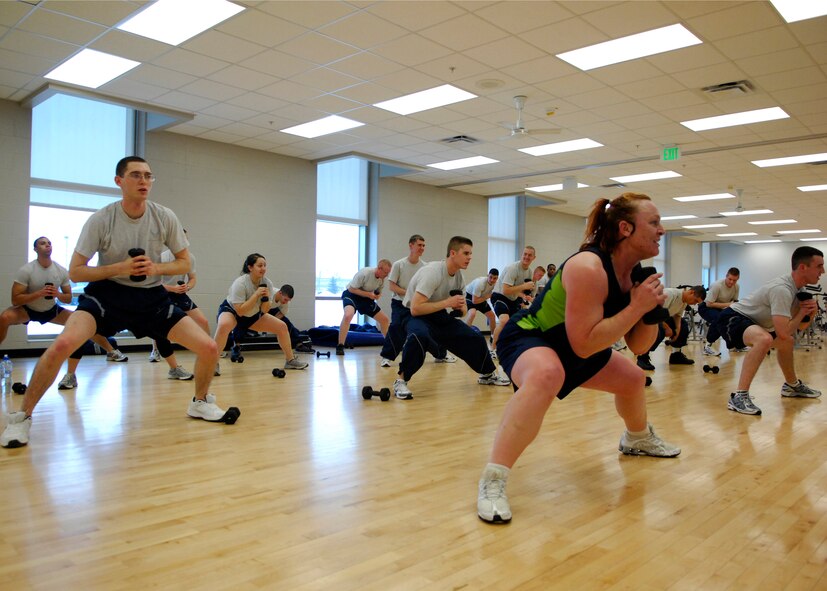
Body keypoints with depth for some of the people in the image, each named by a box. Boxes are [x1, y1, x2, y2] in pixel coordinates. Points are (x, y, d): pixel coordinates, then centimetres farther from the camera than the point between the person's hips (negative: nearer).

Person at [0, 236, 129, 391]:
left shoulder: (61, 271, -13)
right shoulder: (26, 270, -23)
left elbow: (68, 299, -6)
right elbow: (15, 299, -25)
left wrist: (58, 294, -28)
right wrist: (39, 293, -37)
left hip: (51, 310, 3)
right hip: (27, 309, -3)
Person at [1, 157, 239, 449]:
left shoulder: (165, 217, -5)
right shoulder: (100, 220, -11)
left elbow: (184, 263, 3)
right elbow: (75, 271, -8)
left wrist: (156, 268, -17)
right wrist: (119, 268, -23)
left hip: (152, 296, 3)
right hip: (107, 293, -2)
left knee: (209, 348, -9)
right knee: (63, 344, -29)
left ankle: (200, 403, 21)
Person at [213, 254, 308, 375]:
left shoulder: (267, 283, -14)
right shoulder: (240, 283, -30)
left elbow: (264, 310, -10)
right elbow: (240, 311, -34)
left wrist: (266, 298, -30)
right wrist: (256, 295, -37)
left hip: (253, 315, 6)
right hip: (231, 310, -6)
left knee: (282, 326, -3)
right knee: (224, 325, -41)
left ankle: (290, 360, 12)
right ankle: (213, 364, -29)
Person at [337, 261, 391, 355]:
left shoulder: (382, 278, -8)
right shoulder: (364, 273, -28)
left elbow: (378, 292, 9)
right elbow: (351, 289, -23)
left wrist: (377, 295, -16)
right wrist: (369, 294, -29)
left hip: (366, 298, 7)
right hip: (351, 295, -7)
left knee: (385, 319, 4)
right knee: (348, 315, -37)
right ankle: (340, 347, -28)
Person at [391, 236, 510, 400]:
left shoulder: (458, 274, -1)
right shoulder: (433, 271, -25)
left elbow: (461, 309, 12)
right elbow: (415, 308, -33)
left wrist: (460, 308, -13)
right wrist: (447, 302, -29)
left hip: (438, 316, 8)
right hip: (415, 316, -8)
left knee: (475, 338, 4)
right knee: (420, 336, -41)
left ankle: (488, 375, 29)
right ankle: (401, 381, -24)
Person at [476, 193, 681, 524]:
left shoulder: (635, 272, -3)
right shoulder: (589, 268, -31)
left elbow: (638, 346, 2)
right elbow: (584, 344, -35)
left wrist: (652, 309, -15)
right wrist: (636, 307, -31)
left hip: (574, 350, 10)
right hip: (526, 339, -9)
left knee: (632, 378, 23)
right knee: (547, 375, -43)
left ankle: (637, 439, 57)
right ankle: (492, 483, -38)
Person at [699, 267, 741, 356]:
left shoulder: (737, 287, -6)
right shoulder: (717, 285, -28)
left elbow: (735, 301, 5)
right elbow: (709, 304, -28)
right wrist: (726, 304, -32)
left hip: (720, 308, 8)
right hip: (705, 307, -8)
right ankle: (707, 346, -24)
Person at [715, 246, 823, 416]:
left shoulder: (798, 288, 4)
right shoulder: (782, 289, -27)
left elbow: (801, 325, 14)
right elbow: (783, 332, -30)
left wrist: (811, 310, -7)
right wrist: (802, 312, -14)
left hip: (751, 321, 11)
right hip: (732, 318, -11)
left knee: (787, 342, 26)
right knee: (764, 339, -39)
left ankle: (792, 385, 48)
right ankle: (739, 396, -35)